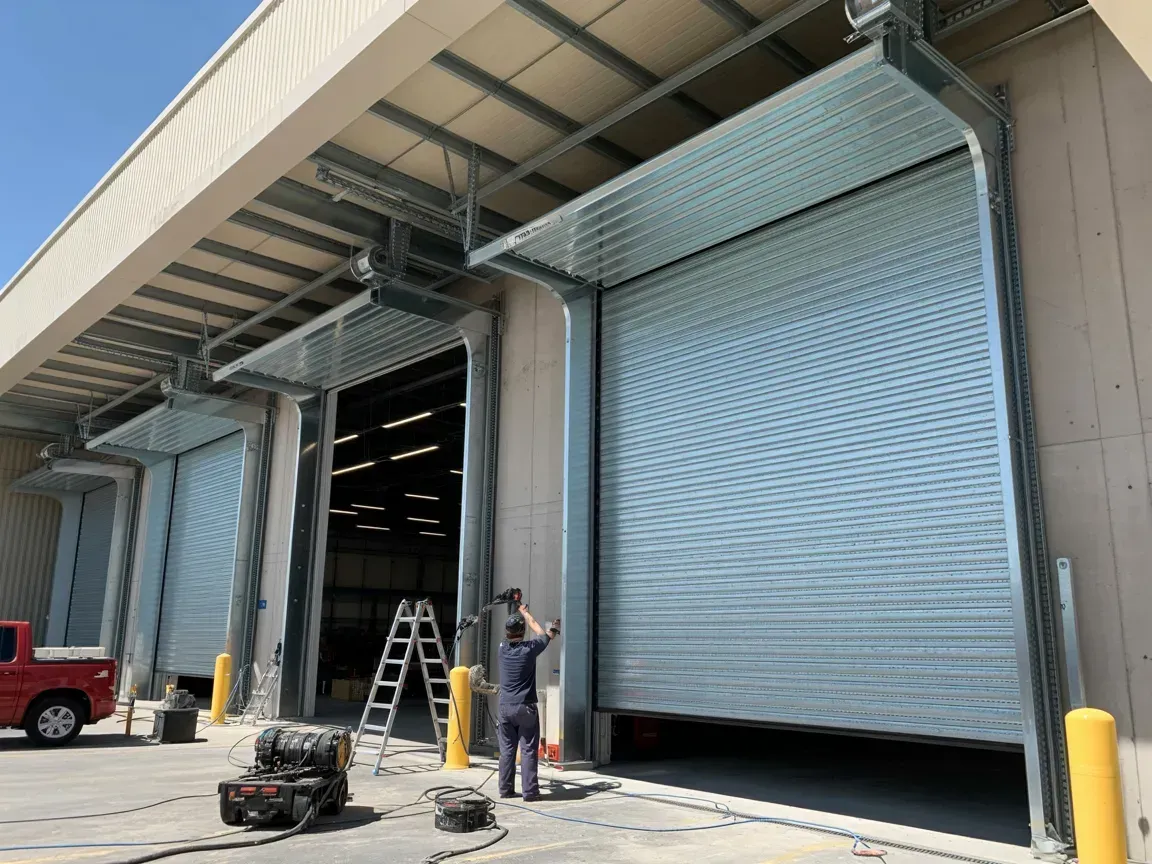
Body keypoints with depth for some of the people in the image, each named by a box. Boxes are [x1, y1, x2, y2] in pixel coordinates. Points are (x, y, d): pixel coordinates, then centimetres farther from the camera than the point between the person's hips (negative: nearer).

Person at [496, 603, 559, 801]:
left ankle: (506, 789, 14)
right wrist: (554, 629, 34)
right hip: (525, 707, -4)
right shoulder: (529, 648, -9)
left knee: (507, 750, 9)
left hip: (505, 707, 4)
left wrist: (523, 613, 40)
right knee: (528, 750, 0)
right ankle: (530, 791, 0)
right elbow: (542, 634, 11)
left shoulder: (503, 647, 2)